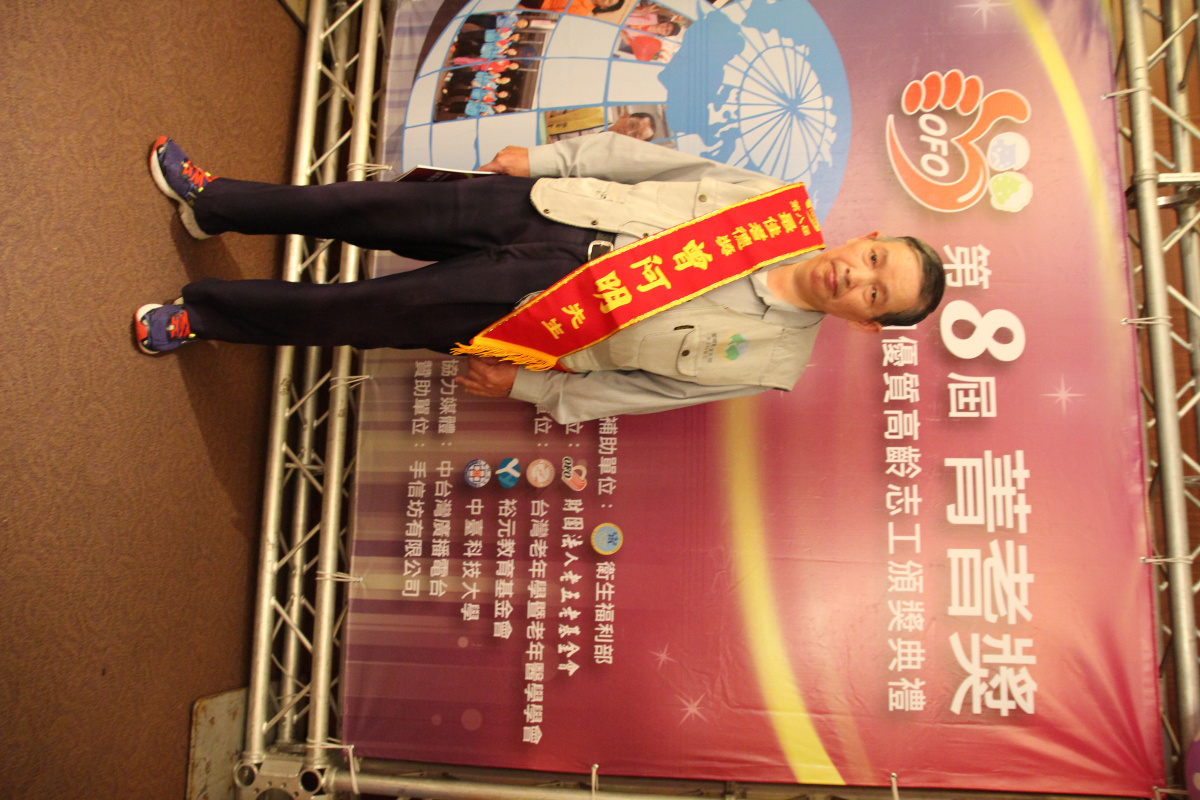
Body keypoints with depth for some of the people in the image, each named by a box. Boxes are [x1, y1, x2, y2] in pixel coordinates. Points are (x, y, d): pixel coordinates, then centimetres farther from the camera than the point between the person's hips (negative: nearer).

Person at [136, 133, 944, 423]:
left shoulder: (775, 361, -6)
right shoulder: (774, 202, 0)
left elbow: (646, 390, -5)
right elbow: (650, 159, 5)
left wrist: (527, 387, -6)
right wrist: (544, 157, -1)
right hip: (552, 210, 3)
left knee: (368, 311, -7)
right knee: (375, 207, -3)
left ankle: (199, 314, 16)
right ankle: (214, 200, 22)